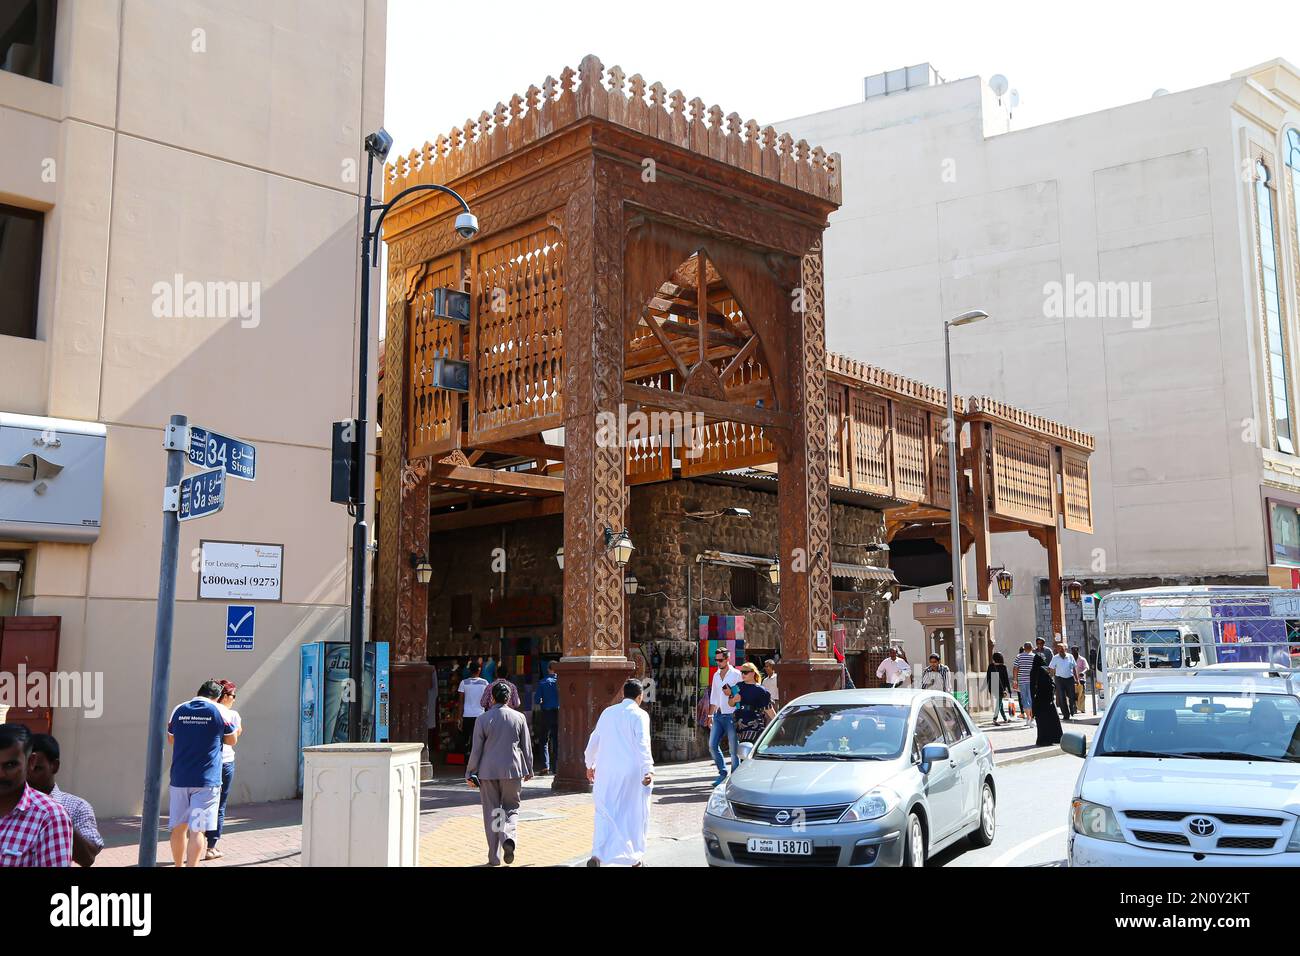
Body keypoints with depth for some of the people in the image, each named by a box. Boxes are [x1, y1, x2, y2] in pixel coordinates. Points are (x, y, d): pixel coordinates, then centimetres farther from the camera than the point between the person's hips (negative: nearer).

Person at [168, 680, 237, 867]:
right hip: (207, 780, -3)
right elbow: (231, 740, 10)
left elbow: (170, 739, 20)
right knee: (197, 830, -5)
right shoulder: (219, 711, -4)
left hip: (179, 779, 3)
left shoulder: (179, 710, 5)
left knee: (178, 827, 15)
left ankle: (179, 865, 28)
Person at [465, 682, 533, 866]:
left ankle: (494, 857, 9)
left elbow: (476, 750, -4)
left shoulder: (482, 719, -5)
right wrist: (528, 770, 18)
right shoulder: (519, 717, 0)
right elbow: (527, 746, 6)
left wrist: (470, 773, 4)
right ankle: (508, 838, -14)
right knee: (511, 808, 14)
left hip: (488, 771, -1)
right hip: (512, 770, 1)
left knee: (491, 812, 8)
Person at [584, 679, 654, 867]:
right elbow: (642, 744, -17)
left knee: (605, 813, 8)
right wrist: (648, 770, -22)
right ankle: (634, 859, 18)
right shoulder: (639, 715, -5)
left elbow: (594, 740, 17)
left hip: (606, 771, 4)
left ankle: (597, 855, -10)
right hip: (631, 772, -4)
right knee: (634, 813, 10)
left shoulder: (608, 712, 10)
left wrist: (590, 764, 29)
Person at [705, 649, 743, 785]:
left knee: (733, 749, -1)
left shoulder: (736, 675, -7)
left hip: (731, 716, -6)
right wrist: (710, 715, 18)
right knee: (713, 745, 3)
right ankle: (723, 773, 16)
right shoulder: (716, 675, 12)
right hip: (718, 715, 6)